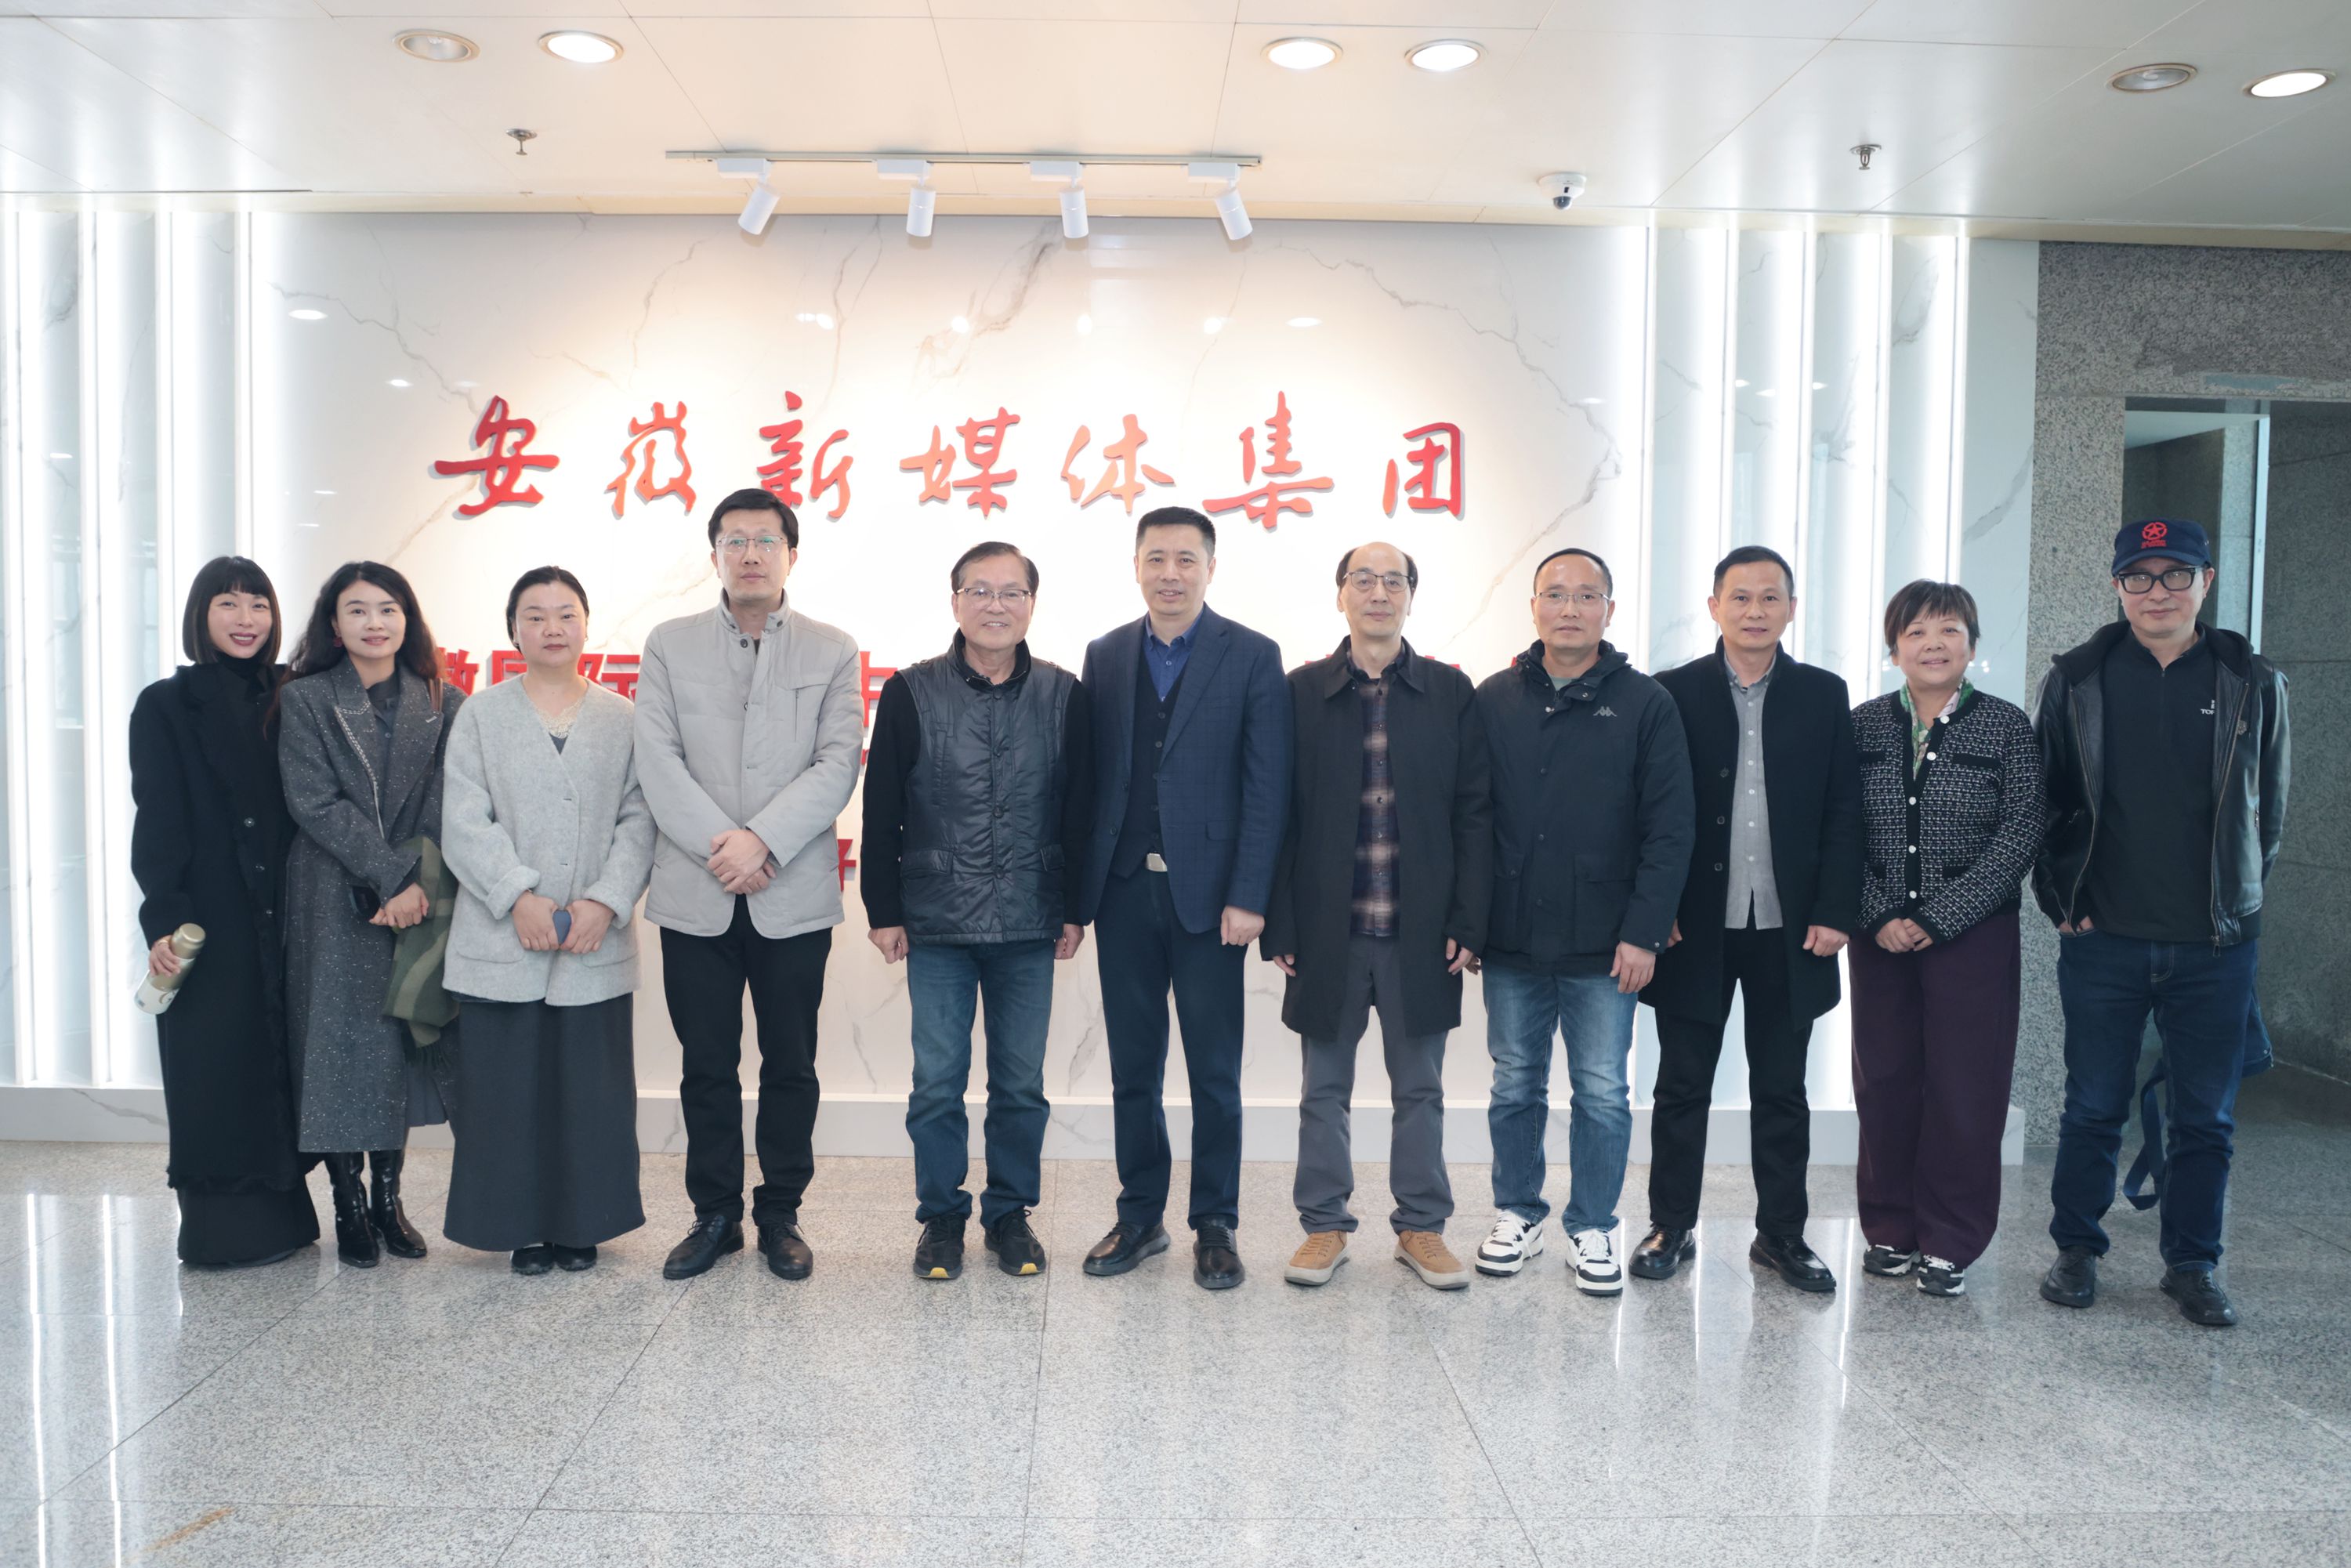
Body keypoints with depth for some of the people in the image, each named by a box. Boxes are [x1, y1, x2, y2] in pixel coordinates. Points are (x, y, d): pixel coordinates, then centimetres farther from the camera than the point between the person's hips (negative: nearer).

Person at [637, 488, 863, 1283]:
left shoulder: (832, 651, 6)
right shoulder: (669, 645, 9)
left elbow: (838, 764, -5)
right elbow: (657, 761, -1)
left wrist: (761, 840, -15)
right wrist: (721, 847, -12)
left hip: (794, 896, -1)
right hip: (696, 895, 1)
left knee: (790, 1067, 7)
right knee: (707, 1067, 8)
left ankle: (780, 1215, 21)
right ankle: (714, 1215, 22)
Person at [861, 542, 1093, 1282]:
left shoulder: (1064, 695, 2)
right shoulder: (911, 693, -1)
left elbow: (1081, 810, 5)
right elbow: (881, 810, 1)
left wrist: (1075, 908, 3)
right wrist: (883, 909, -1)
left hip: (1029, 925, 1)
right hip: (936, 923, -1)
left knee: (1021, 1082, 9)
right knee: (937, 1082, 6)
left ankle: (1010, 1213, 25)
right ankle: (941, 1217, 21)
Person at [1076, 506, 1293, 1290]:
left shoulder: (1252, 657, -1)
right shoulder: (1106, 655, 9)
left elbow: (1267, 785, -6)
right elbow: (1092, 775, 7)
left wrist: (1248, 895, -12)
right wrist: (1078, 889, 2)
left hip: (1207, 893, -3)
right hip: (1124, 891, 3)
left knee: (1214, 1072, 5)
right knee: (1132, 1069, 12)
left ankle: (1215, 1225, 19)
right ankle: (1140, 1217, 25)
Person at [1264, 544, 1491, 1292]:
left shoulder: (1451, 693, 4)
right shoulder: (1302, 691, 2)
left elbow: (1473, 815, 2)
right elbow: (1280, 815, 0)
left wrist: (1468, 923, -5)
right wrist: (1280, 925, -5)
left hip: (1421, 929, 1)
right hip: (1327, 928, 0)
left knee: (1420, 1088, 11)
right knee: (1324, 1088, 10)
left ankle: (1421, 1227, 24)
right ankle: (1324, 1225, 23)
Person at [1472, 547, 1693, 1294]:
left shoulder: (1645, 705, -1)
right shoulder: (1495, 700, 6)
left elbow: (1669, 830, -3)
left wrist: (1644, 932, -9)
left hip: (1603, 946, -2)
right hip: (1511, 939, 2)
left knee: (1602, 1093, 6)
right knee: (1515, 1087, 13)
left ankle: (1592, 1229, 22)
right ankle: (1517, 1215, 28)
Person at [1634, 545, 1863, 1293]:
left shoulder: (1824, 695, 6)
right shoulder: (1673, 693, 0)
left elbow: (1843, 811, 4)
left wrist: (1835, 911, -4)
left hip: (1788, 930, 2)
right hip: (1695, 928, -1)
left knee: (1782, 1091, 12)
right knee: (1682, 1087, 8)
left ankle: (1781, 1233, 24)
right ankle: (1671, 1227, 21)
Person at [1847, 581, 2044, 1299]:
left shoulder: (2006, 726, 0)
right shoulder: (1865, 725, 5)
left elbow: (2020, 833, -6)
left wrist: (1939, 918, -12)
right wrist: (1880, 916, -9)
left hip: (1972, 936, -2)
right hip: (1881, 936, 2)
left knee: (1965, 1091, 2)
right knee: (1883, 1085, 7)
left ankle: (1949, 1242, 15)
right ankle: (1890, 1228, 22)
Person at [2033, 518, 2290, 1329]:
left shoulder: (2253, 685, 4)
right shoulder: (2078, 681, 2)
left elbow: (2269, 809, 10)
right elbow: (2045, 799, 5)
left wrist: (2236, 900, 5)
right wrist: (2063, 898, 1)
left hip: (2214, 946, 1)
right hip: (2103, 939, -1)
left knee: (2206, 1117, 9)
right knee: (2093, 1109, 8)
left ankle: (2191, 1264, 24)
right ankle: (2077, 1251, 23)